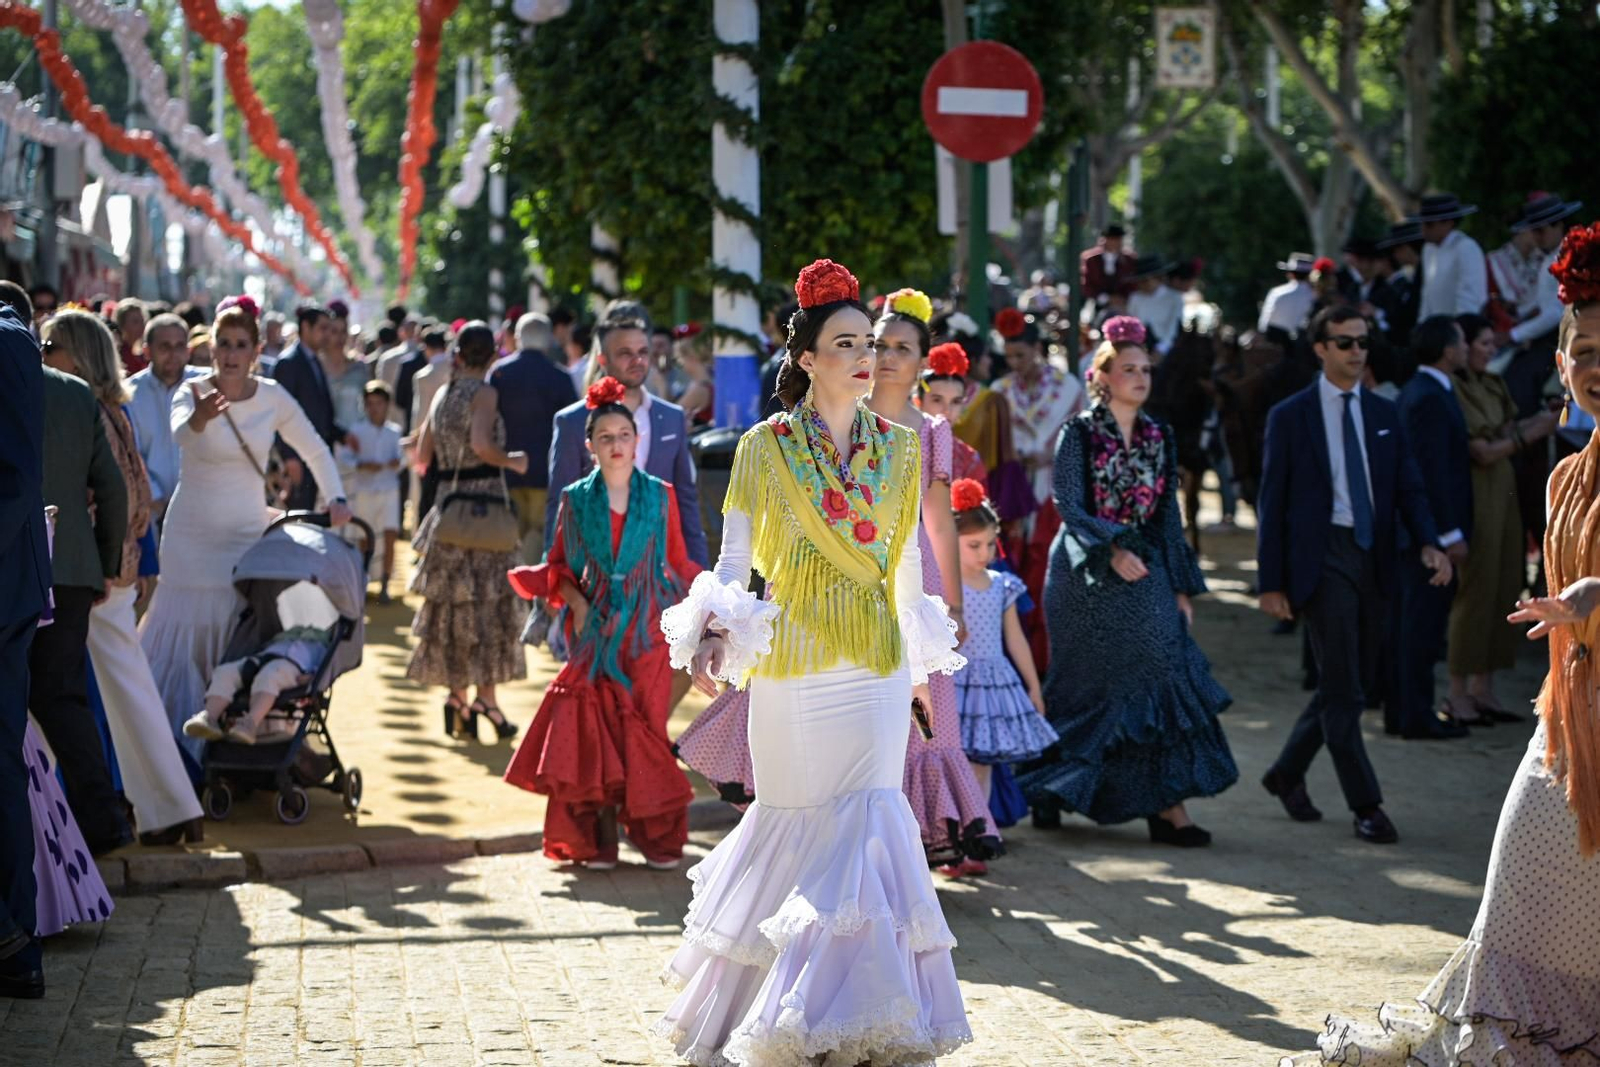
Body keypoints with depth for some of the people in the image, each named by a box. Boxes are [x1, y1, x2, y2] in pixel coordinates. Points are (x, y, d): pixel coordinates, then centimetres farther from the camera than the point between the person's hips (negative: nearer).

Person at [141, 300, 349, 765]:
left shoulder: (272, 397, -2)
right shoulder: (192, 391, -10)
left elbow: (315, 451, 9)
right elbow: (179, 433, -34)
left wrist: (336, 498, -5)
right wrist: (198, 419, -57)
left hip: (248, 534, 2)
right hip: (191, 535, -2)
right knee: (184, 634, -4)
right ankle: (174, 745, 4)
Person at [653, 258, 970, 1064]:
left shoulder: (898, 449, 6)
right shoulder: (765, 447, -3)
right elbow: (733, 559, -6)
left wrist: (924, 660, 19)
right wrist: (714, 631, -21)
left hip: (876, 671, 2)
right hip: (791, 670, -2)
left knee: (865, 823, -4)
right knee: (797, 823, 5)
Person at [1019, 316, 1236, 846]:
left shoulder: (1158, 438, 10)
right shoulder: (1079, 434, -4)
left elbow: (1168, 515, 12)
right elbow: (1069, 506, -13)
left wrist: (1181, 587, 8)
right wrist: (1111, 549, -28)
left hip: (1143, 574, 4)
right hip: (1087, 577, -4)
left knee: (1162, 672, -8)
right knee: (1084, 686, 3)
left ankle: (1167, 806, -9)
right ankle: (1046, 787, 24)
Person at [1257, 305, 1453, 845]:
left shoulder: (1385, 413, 11)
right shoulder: (1290, 417, -2)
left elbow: (1408, 487, 8)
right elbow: (1271, 503, -2)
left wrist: (1428, 542, -11)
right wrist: (1271, 581, -6)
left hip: (1373, 557, 5)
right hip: (1322, 558, -5)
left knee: (1348, 683, 11)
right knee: (1343, 689, -6)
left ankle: (1287, 773, 30)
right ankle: (1366, 806, 0)